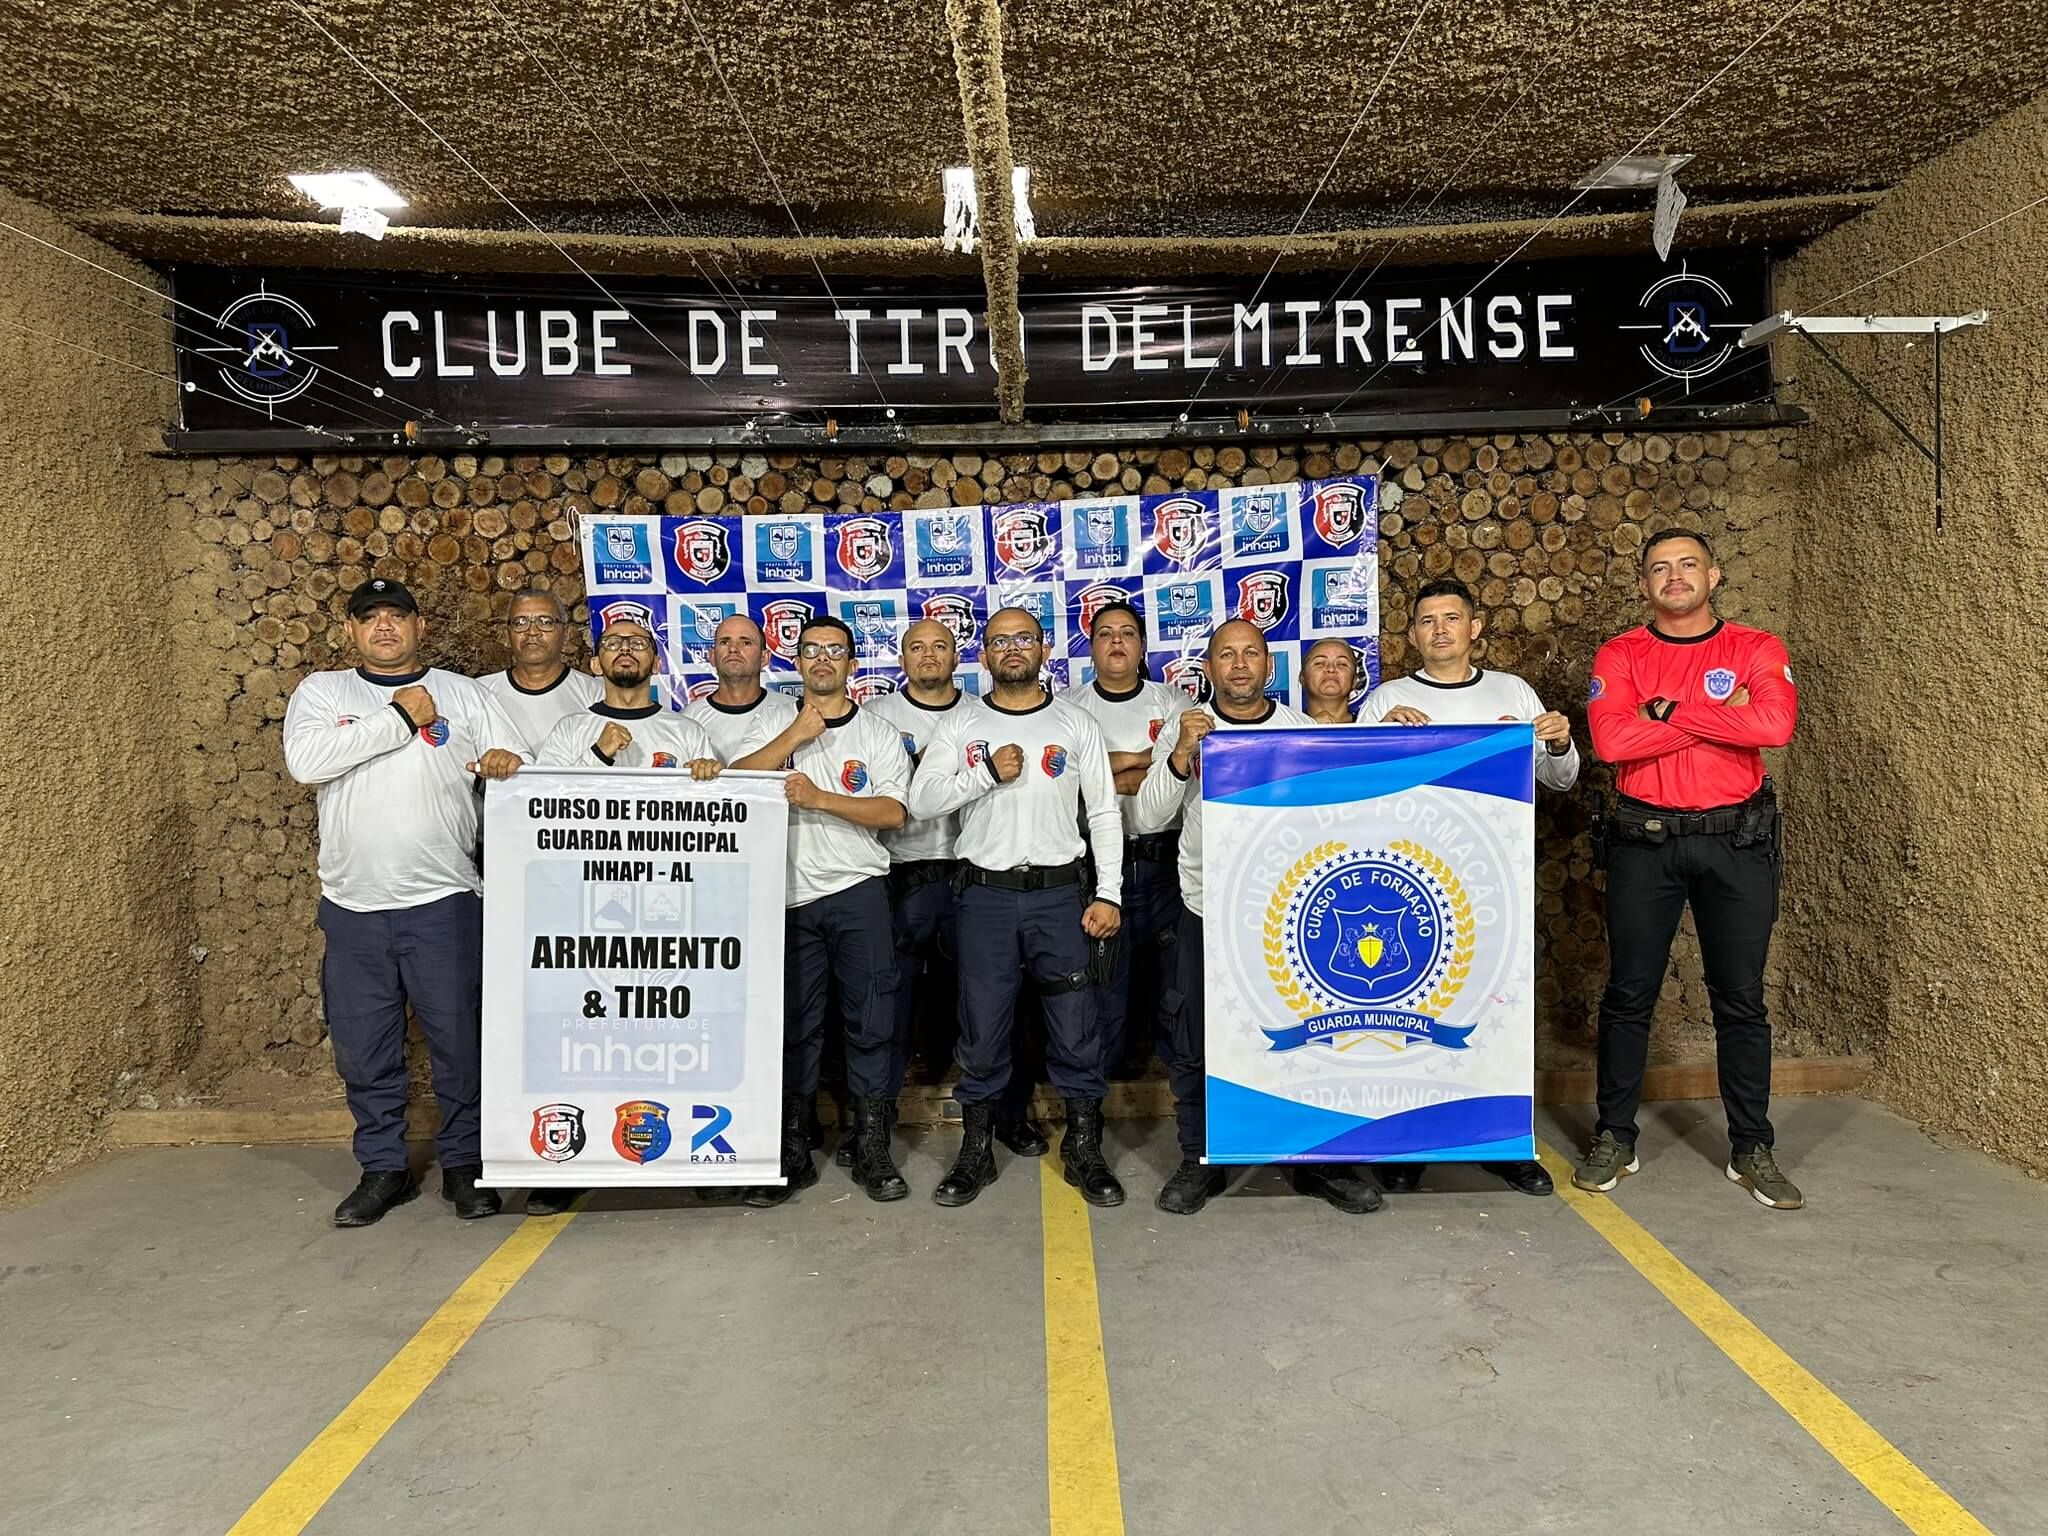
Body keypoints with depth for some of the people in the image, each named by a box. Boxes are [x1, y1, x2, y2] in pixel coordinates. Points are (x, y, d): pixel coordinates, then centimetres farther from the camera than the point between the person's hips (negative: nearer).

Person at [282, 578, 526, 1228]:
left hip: (443, 901, -1)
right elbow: (305, 758, -12)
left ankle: (464, 1163, 19)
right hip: (352, 906, 1)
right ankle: (384, 1168, 25)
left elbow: (525, 769, 5)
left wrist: (505, 762, -18)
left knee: (460, 1039, 3)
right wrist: (399, 719, -11)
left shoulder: (462, 693, 8)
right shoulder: (321, 691, 8)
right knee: (363, 1048, 10)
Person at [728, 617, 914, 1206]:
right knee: (794, 1024, 7)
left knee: (871, 1021, 1)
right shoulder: (776, 729, 11)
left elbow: (892, 811, -6)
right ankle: (792, 1155, 17)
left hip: (858, 892, -1)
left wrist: (820, 797, -15)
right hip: (790, 894, 2)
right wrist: (795, 736, -11)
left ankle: (872, 1151, 11)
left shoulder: (879, 734, 7)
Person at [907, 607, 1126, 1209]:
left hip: (1059, 893, 0)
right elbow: (921, 799, -4)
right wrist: (987, 772, -16)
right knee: (982, 1029, 7)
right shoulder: (959, 726, 6)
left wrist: (1108, 894, -3)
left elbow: (1104, 814, 4)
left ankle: (1084, 1152, 20)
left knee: (1076, 1030, 3)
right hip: (986, 894, 0)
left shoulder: (1077, 724, 5)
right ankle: (975, 1153, 23)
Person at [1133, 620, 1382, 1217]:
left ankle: (1316, 1159, 24)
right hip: (1208, 909, 0)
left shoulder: (1303, 728, 3)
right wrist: (1182, 755, -19)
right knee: (1197, 1045, 7)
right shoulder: (1187, 730, 1)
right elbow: (1149, 817, -6)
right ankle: (1199, 1161, 23)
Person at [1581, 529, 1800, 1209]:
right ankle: (1614, 1139, 18)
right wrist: (1720, 717, -12)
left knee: (1741, 999, 8)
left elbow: (1775, 724, -16)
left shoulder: (1756, 649, 3)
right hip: (1644, 841, 0)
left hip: (1738, 841, 0)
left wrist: (1670, 710, -13)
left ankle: (1752, 1149, 20)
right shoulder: (1621, 655, 2)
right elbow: (1611, 740, -15)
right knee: (1628, 994, 6)